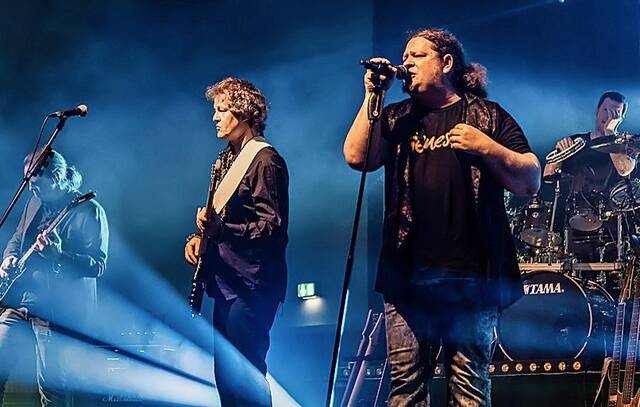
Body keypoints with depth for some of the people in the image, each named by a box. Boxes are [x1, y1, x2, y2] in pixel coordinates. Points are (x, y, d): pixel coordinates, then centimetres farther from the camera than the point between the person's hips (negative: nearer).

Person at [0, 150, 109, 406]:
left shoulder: (89, 211, -8)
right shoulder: (35, 203, 13)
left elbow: (98, 265, -13)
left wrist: (60, 255, -28)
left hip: (55, 310, -7)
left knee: (51, 385, -3)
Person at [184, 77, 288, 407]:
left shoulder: (265, 160, -12)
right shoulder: (228, 157, 16)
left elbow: (273, 228, -19)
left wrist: (221, 229, -29)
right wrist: (201, 234, 7)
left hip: (251, 286, -10)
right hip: (226, 282, 10)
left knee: (244, 374, -11)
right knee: (225, 375, 13)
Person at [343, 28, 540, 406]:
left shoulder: (487, 115, 9)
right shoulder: (396, 118, 19)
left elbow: (531, 182, 3)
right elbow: (357, 157, 2)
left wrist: (486, 147, -11)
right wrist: (372, 95, 3)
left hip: (470, 274, -3)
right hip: (408, 274, 3)